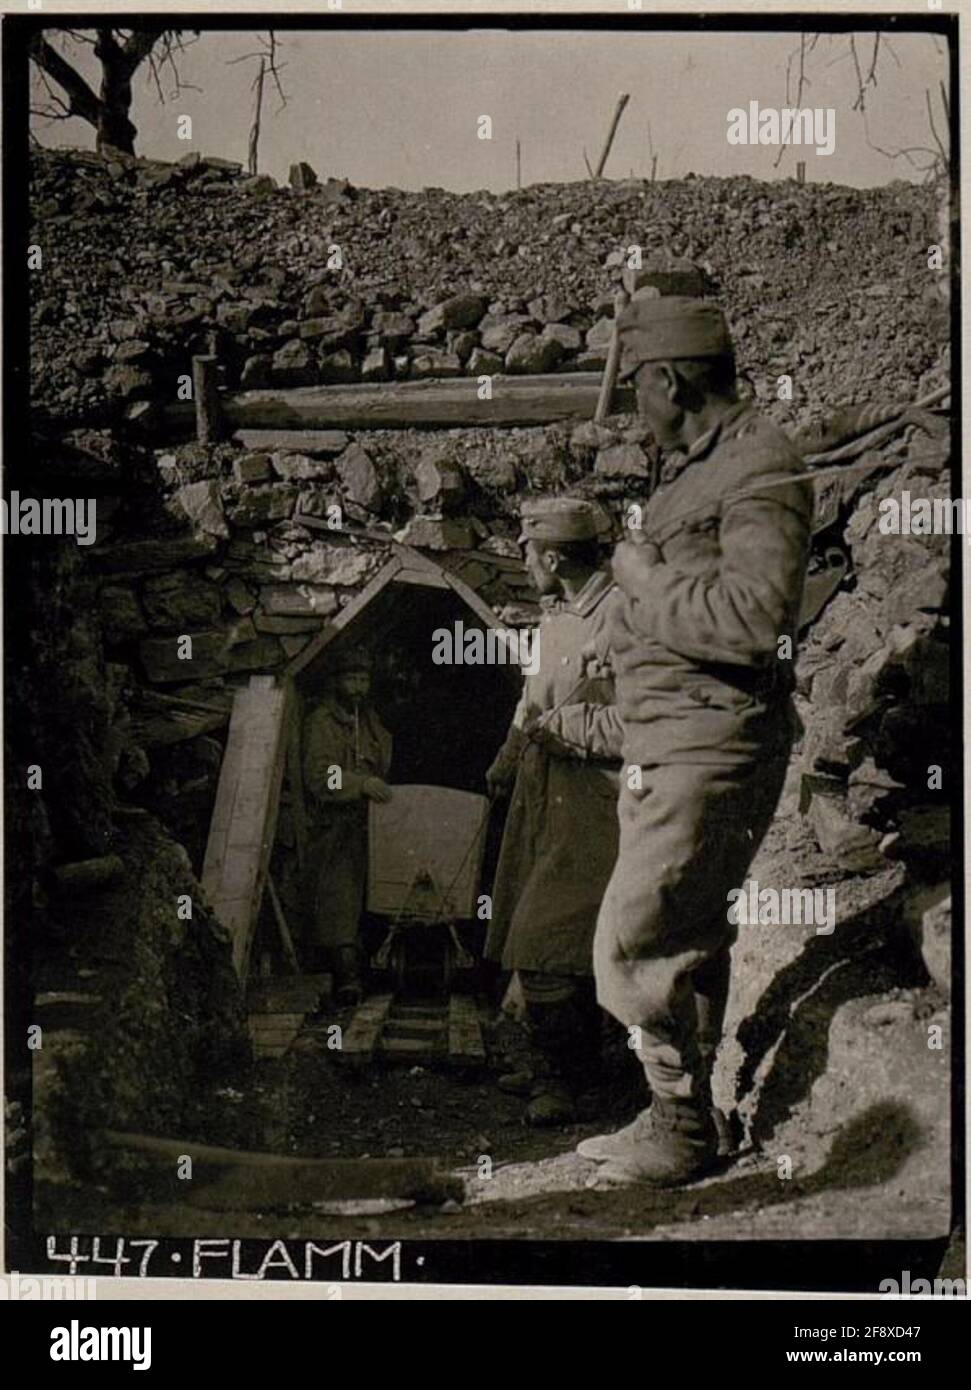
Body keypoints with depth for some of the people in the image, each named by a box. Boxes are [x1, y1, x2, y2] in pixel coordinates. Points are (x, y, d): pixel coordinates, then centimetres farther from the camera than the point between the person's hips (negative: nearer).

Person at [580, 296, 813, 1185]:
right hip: (665, 744, 10)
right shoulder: (694, 469, 15)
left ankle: (682, 1132, 7)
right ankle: (679, 1121, 28)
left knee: (634, 945, -7)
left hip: (712, 748, -10)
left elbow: (755, 618, -29)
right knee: (686, 939, 16)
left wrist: (646, 579, -17)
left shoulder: (761, 469, -16)